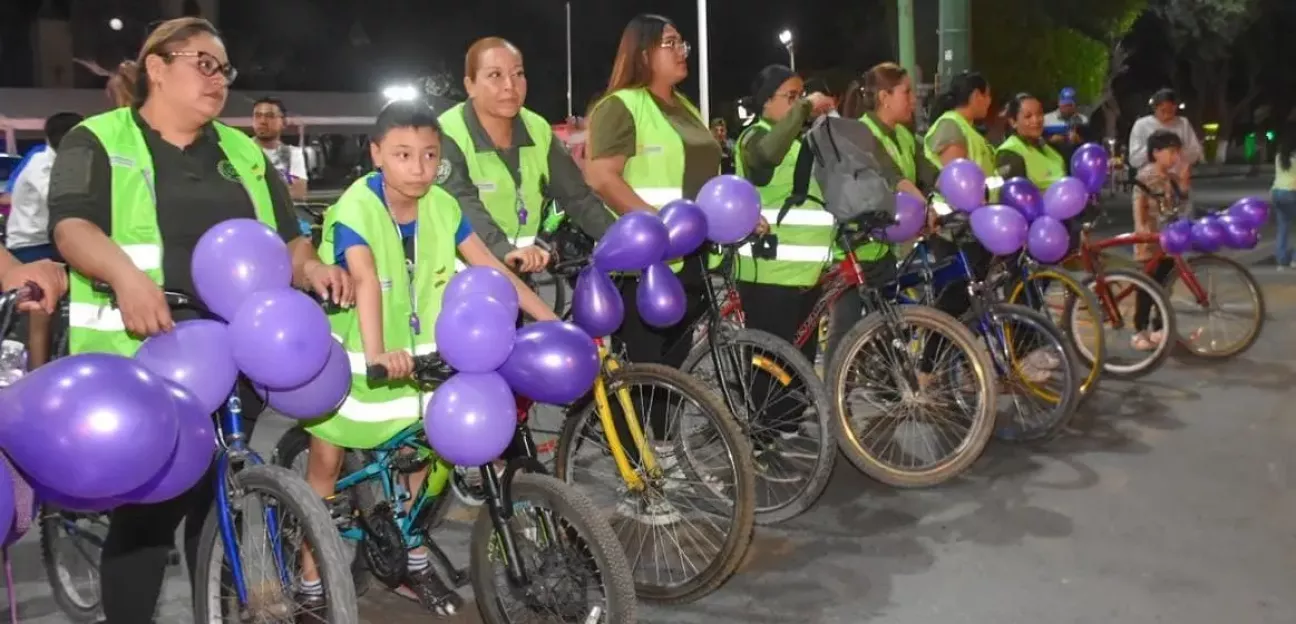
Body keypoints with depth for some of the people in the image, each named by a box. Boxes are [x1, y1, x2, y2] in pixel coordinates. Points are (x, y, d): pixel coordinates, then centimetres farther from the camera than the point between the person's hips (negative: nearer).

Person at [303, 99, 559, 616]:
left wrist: (554, 322, -13)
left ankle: (414, 561, 29)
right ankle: (311, 580, 18)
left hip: (413, 351, 5)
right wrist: (376, 353, -57)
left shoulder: (442, 206, -11)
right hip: (347, 354, -4)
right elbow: (366, 281, -42)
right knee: (326, 462, 5)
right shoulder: (356, 208, -26)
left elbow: (490, 268, -9)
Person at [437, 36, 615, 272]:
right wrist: (505, 251, -48)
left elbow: (576, 195, 1)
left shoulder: (538, 131, 4)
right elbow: (462, 206, -30)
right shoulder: (447, 136, -14)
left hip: (523, 272, 6)